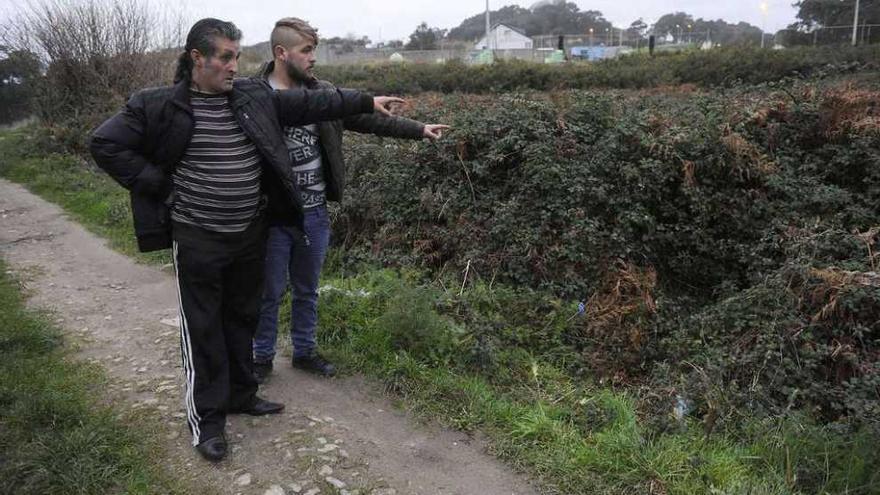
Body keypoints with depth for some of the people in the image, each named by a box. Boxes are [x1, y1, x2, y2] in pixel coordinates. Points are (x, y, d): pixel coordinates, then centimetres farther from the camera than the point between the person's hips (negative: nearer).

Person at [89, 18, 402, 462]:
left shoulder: (254, 96, 2)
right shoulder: (161, 106, -10)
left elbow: (309, 103, 8)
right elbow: (106, 144, -7)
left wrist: (366, 102, 8)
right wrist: (158, 184, -10)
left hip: (250, 234, 5)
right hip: (198, 239, -5)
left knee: (243, 319, 18)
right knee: (202, 328, 5)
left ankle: (240, 395, 36)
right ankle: (206, 417, 18)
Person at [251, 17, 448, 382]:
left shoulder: (322, 93, 3)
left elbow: (367, 118, 8)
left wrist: (419, 130, 7)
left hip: (315, 213, 4)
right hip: (273, 215, -4)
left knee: (307, 290, 19)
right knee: (269, 292, 11)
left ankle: (305, 351, 36)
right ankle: (262, 356, 29)